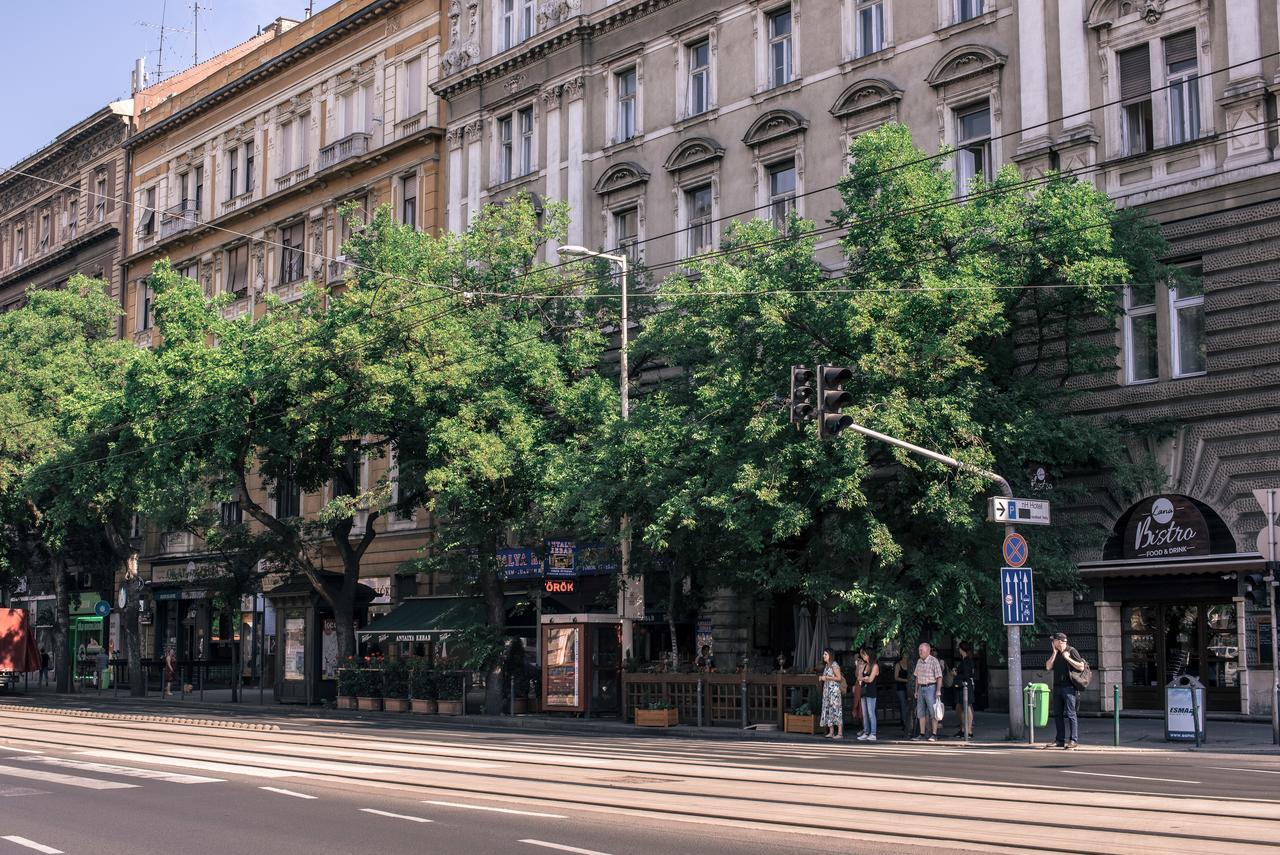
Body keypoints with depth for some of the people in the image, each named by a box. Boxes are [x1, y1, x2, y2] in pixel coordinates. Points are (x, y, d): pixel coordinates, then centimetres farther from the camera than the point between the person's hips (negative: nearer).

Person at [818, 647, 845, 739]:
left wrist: (826, 677, -14)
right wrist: (821, 679, 5)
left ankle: (840, 733, -10)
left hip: (834, 690, -9)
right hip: (826, 690, 9)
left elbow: (839, 678, -15)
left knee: (836, 709, -10)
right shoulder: (826, 665, 17)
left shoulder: (834, 665, -10)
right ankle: (831, 732, 10)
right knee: (828, 710, 7)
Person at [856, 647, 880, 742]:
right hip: (864, 691, 7)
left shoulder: (875, 666, -6)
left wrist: (863, 679, 1)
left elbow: (870, 679, -12)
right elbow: (859, 678, 11)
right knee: (864, 714, 6)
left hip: (871, 692, -7)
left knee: (871, 713, -8)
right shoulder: (864, 666, 16)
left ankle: (873, 734, -7)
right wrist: (865, 678, -7)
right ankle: (866, 733, 8)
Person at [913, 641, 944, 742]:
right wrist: (916, 690, 15)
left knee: (933, 712, -6)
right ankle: (922, 734, 13)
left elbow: (939, 677, -13)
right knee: (920, 712, 8)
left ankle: (934, 734, -5)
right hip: (921, 688, 7)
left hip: (930, 688, -7)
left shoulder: (934, 661, -9)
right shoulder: (919, 661, 12)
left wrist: (938, 691, -19)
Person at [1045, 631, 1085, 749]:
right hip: (1057, 687, 7)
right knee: (1057, 714, 8)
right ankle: (1060, 740, 13)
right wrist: (1055, 653, -1)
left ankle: (1073, 740, -4)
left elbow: (1081, 667, -10)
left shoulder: (1071, 651, -5)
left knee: (1070, 714, -7)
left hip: (1069, 687, -7)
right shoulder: (1054, 653, 14)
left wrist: (1067, 657, -12)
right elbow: (1048, 667, 3)